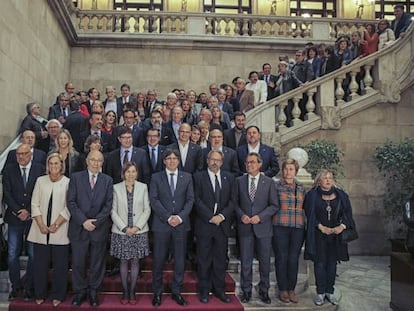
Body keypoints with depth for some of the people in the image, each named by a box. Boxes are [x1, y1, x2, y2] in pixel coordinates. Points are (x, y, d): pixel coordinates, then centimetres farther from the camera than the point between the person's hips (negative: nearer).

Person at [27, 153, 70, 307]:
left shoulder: (68, 182, -3)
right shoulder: (40, 180, 6)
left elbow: (68, 208, -5)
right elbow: (35, 204, 5)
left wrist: (55, 225, -11)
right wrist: (41, 225, -5)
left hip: (59, 231, -2)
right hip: (40, 231, 2)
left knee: (60, 264, 4)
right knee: (40, 264, 8)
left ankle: (58, 296, 19)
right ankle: (40, 294, 25)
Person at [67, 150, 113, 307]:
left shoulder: (107, 180, 6)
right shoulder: (76, 177, 3)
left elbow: (108, 205, 0)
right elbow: (71, 202, -4)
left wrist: (96, 221, -11)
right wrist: (83, 221, -13)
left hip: (99, 228, 1)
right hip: (79, 228, 0)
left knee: (97, 263, 9)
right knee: (78, 263, 6)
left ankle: (93, 291, 24)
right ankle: (79, 291, 23)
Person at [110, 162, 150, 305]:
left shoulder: (143, 187, 2)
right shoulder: (116, 188, 0)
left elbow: (147, 210, 1)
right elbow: (113, 211, -1)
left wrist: (137, 226, -9)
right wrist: (124, 228, -10)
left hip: (139, 231, 1)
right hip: (121, 231, 0)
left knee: (135, 261, 6)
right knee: (124, 261, 7)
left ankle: (132, 292, 17)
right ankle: (125, 292, 18)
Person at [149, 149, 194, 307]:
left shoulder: (187, 177, 9)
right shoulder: (156, 177, 4)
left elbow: (190, 199, 3)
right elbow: (154, 200, -3)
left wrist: (180, 217, -10)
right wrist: (168, 217, -12)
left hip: (181, 223, 2)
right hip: (161, 224, -1)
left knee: (180, 260, 6)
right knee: (159, 260, 4)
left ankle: (176, 292, 20)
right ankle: (157, 292, 18)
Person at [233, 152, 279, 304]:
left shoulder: (269, 182, 2)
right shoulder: (239, 181, 5)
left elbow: (274, 205, 0)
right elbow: (235, 202, 7)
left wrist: (260, 216, -12)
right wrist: (241, 215, -10)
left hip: (263, 227, 0)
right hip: (245, 227, 1)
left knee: (265, 262, 9)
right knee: (245, 262, 6)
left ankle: (264, 291, 25)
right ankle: (246, 291, 21)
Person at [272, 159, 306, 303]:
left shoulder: (301, 187, 12)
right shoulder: (276, 186, 1)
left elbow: (304, 207, 18)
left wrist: (304, 224, 11)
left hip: (298, 228, 3)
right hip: (280, 227, -3)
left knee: (294, 259, 4)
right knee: (281, 258, 2)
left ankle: (291, 289, 17)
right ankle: (283, 290, 14)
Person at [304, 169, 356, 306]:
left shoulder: (340, 195, 5)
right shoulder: (312, 195, -3)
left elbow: (347, 213, 3)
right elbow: (309, 215, -5)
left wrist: (342, 226, -14)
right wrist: (321, 227, -15)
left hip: (335, 235, 3)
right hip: (318, 235, -2)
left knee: (332, 263, 8)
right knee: (320, 263, 0)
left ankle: (330, 292, 19)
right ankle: (320, 293, 10)